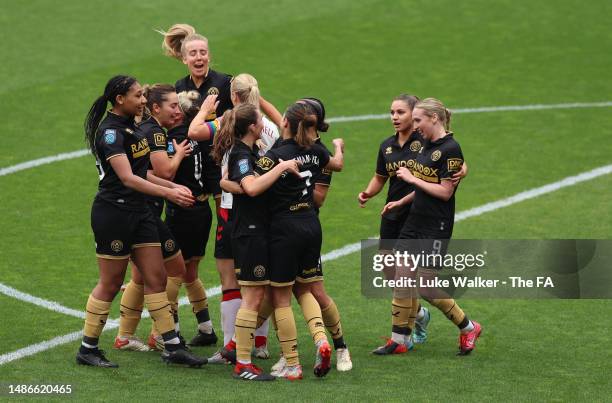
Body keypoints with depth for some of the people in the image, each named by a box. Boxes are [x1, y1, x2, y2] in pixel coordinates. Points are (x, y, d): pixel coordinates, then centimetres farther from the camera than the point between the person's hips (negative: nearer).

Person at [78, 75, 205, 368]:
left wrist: (174, 186, 9)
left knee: (156, 278, 6)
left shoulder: (129, 126, 12)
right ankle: (87, 349, 11)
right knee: (111, 283, 0)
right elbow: (127, 178, -25)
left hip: (137, 211, 9)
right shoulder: (110, 131, -17)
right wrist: (168, 193, -29)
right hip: (113, 213, -9)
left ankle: (172, 347, 9)